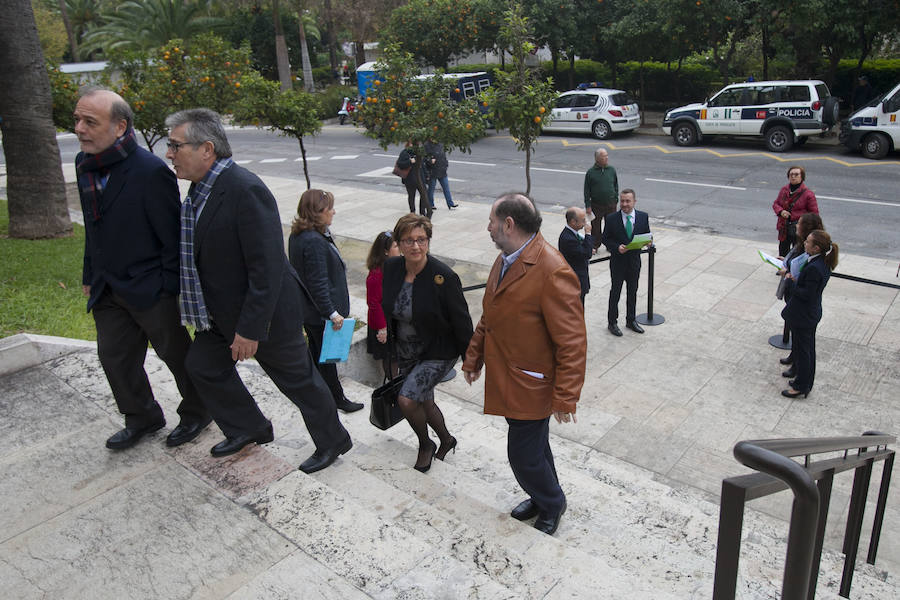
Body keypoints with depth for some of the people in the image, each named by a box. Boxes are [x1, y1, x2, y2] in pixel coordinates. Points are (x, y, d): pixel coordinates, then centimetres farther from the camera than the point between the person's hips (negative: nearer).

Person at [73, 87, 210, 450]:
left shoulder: (150, 171, -20)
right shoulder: (84, 164, 4)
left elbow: (172, 236, -17)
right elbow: (93, 228, 14)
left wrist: (169, 288, -16)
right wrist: (90, 276, 16)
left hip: (150, 290, -7)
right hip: (108, 291, 8)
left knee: (176, 353, 9)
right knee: (114, 356, 17)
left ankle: (196, 414, 32)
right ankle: (142, 418, 38)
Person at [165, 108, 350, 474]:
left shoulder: (246, 191, -27)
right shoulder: (201, 187, 3)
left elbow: (267, 269, -29)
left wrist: (250, 328, -25)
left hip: (264, 313, -9)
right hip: (223, 312, 9)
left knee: (298, 380, 7)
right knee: (203, 364, 20)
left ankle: (332, 441, 30)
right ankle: (250, 429, 39)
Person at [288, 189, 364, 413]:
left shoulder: (296, 236, 3)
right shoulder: (315, 241, -28)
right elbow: (318, 283, -28)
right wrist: (333, 313, -23)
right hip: (320, 311, -10)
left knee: (315, 351, 23)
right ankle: (336, 398, 22)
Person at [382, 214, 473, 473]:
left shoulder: (443, 276, -24)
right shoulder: (391, 267, -9)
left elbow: (461, 322, -16)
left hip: (438, 352, -6)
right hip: (406, 351, 6)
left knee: (407, 399, -19)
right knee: (424, 402, 19)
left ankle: (426, 445, 10)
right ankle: (446, 440, 46)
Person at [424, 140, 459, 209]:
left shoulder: (440, 145, 9)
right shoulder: (427, 146, -12)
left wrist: (446, 163, 13)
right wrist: (430, 161, -25)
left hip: (442, 171, 6)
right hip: (433, 171, -6)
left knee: (446, 187, 7)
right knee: (431, 188, 6)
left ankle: (450, 204, 13)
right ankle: (430, 205, 19)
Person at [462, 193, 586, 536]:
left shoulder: (553, 272, -26)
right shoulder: (505, 260, 5)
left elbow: (572, 342, -24)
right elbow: (489, 317, 17)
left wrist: (565, 397, -23)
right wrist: (474, 358, 20)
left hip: (531, 386, -8)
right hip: (506, 378, 8)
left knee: (524, 454, 4)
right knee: (533, 446, 25)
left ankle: (551, 504, 33)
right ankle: (543, 497, 47)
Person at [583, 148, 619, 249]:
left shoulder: (612, 170, 2)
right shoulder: (591, 172, -6)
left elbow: (616, 186, 13)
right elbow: (587, 190, -3)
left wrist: (616, 199, 8)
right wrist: (588, 206, -6)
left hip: (611, 205, 2)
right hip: (596, 205, -2)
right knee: (595, 226, 7)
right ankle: (595, 245, 23)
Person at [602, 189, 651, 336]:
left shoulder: (643, 217, -3)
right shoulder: (612, 219, -11)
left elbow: (647, 235, 6)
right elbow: (605, 239, -6)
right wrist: (617, 247, -23)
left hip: (634, 261, 3)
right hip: (617, 262, -3)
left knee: (632, 292, 16)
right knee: (615, 292, 9)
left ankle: (631, 320, 33)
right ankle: (612, 322, 23)